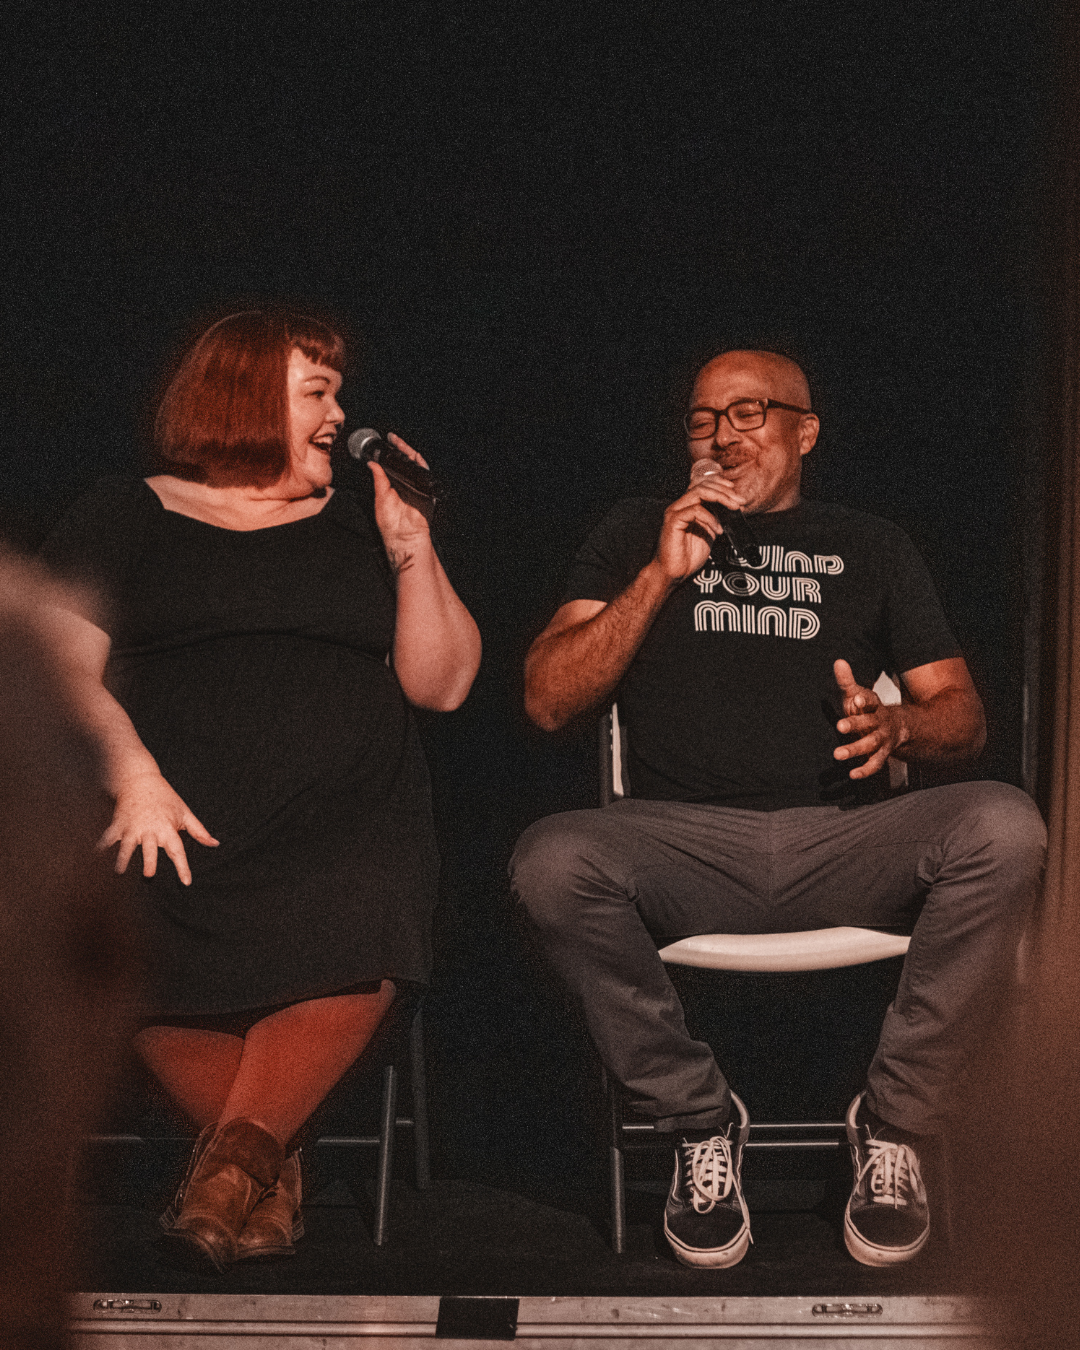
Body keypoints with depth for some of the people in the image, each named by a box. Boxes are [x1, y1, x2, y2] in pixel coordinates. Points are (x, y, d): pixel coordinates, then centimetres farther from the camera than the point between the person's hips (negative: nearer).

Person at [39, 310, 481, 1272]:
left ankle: (237, 1157, -19)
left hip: (345, 821, 1)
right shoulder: (128, 516, 16)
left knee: (362, 934, -33)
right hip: (173, 825, -1)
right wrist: (135, 780, -14)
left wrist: (411, 551, 4)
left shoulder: (354, 525, 23)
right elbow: (67, 670, 3)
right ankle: (270, 1161, -15)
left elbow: (442, 683, 17)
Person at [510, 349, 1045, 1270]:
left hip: (846, 843, 1)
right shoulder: (639, 535, 20)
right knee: (551, 861, -33)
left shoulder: (868, 547, 22)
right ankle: (701, 1121, -12)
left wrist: (900, 724, -9)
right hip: (687, 843, 0)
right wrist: (663, 575, -2)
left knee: (1004, 827, -30)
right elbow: (548, 702, 8)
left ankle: (895, 1126, -13)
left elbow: (963, 713, 16)